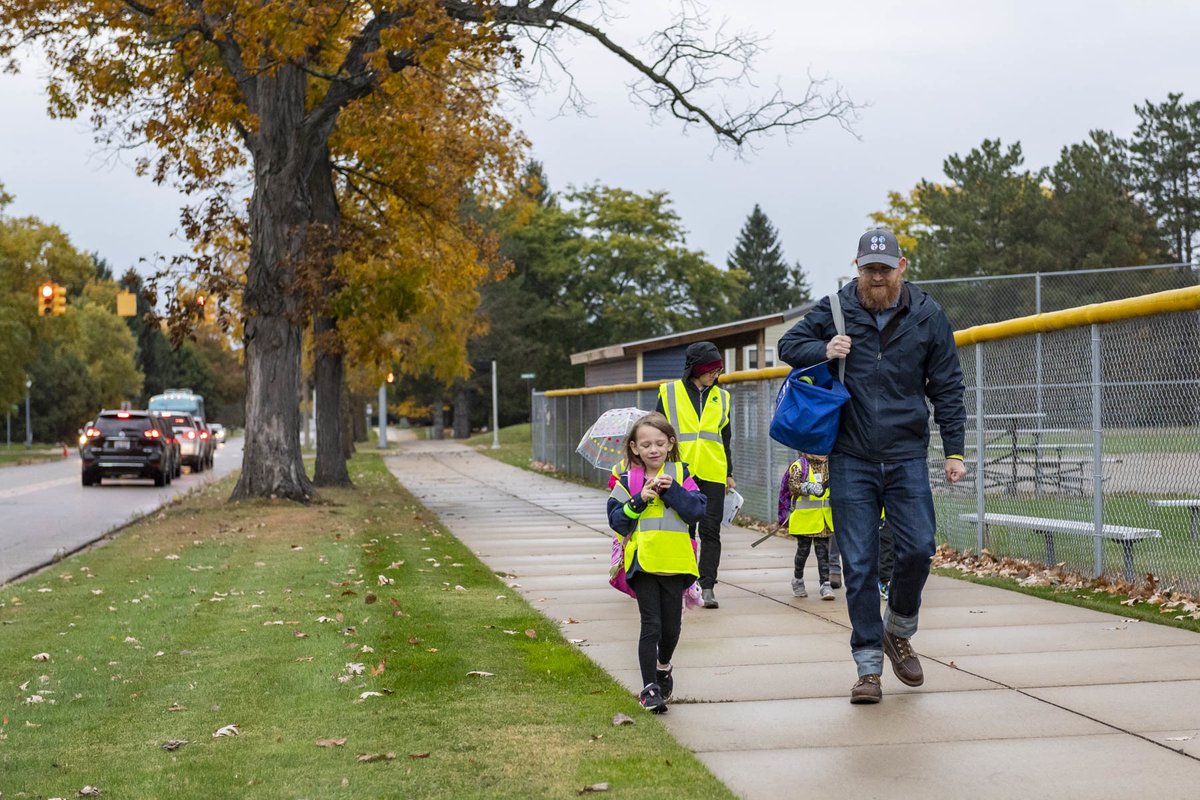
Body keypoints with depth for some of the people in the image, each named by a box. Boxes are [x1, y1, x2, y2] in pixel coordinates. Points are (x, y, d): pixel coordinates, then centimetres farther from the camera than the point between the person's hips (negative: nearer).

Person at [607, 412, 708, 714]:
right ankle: (649, 688, -1)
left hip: (674, 562, 2)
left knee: (671, 626, 12)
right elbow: (616, 519, -3)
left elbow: (698, 510, -7)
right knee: (651, 626, -5)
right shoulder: (627, 480, 2)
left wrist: (671, 490, -17)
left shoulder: (680, 474, 3)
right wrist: (640, 499, -15)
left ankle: (663, 667, 40)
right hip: (642, 562, -2)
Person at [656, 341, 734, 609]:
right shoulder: (669, 393, 4)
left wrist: (729, 473, 17)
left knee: (710, 531, -2)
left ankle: (707, 586, -1)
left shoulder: (721, 397, 13)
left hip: (712, 475, 2)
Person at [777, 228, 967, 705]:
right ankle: (869, 666, 7)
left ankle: (898, 632, 21)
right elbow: (788, 345, 9)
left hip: (907, 457, 1)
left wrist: (954, 450, 1)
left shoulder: (927, 316, 2)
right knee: (858, 564, -1)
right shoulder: (835, 309, 0)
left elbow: (947, 388, 6)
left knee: (917, 549, -8)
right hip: (851, 459, 0)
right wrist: (823, 350, -12)